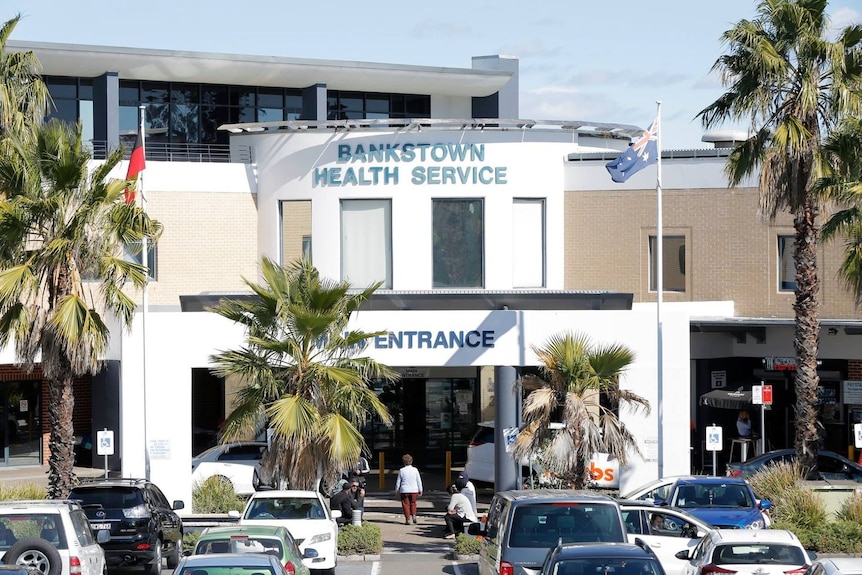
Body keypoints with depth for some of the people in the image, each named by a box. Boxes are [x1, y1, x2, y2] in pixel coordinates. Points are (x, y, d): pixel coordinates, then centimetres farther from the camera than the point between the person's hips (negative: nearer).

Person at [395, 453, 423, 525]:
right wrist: (420, 491, 11)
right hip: (414, 490, 2)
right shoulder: (415, 470, -2)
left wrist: (397, 491, 12)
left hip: (404, 490, -2)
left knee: (406, 504, 7)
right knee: (413, 503, 20)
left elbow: (398, 482, 0)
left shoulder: (401, 470, -5)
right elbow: (419, 481, 2)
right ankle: (413, 515, 3)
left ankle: (407, 519, 3)